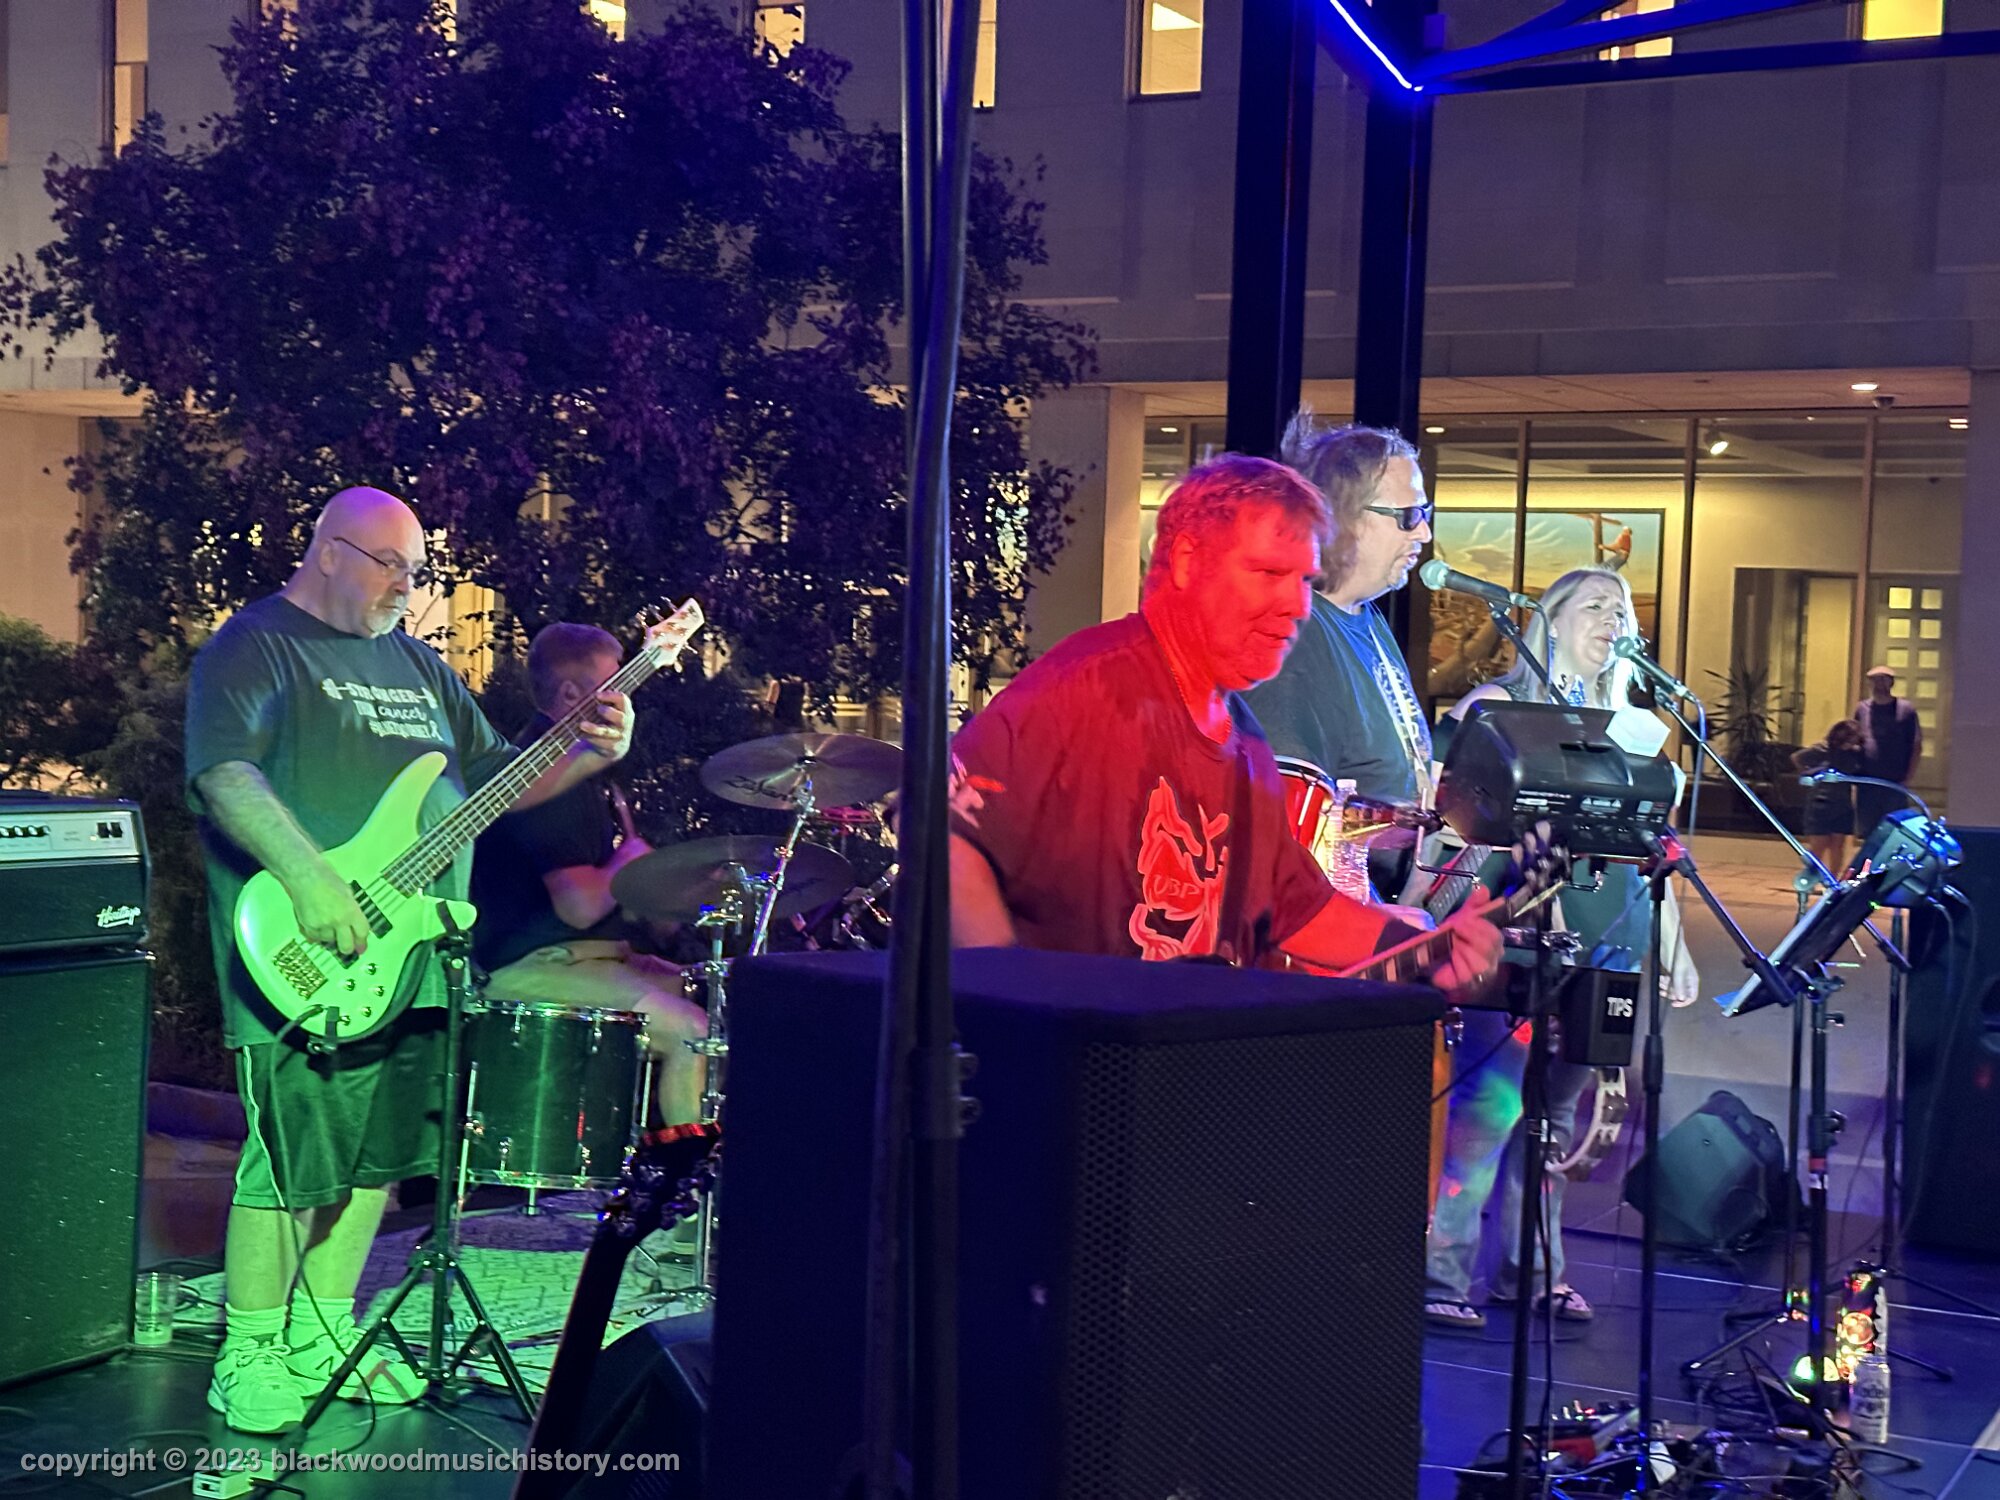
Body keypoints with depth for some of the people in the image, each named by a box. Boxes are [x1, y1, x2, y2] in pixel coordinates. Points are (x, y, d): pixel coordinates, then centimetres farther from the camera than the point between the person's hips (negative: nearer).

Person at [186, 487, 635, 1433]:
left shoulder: (415, 664, 20)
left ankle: (322, 1334, 25)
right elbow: (223, 771, -19)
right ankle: (248, 1357, 4)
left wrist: (587, 756, 4)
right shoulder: (256, 646, -4)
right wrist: (311, 880, -29)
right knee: (293, 1160, -8)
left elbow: (493, 775, 23)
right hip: (309, 968, -8)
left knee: (378, 1151, 13)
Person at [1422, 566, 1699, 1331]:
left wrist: (1673, 945, 18)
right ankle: (1441, 1274, -12)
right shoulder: (1500, 705, 3)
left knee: (1554, 1104, 7)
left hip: (1607, 939, 6)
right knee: (1492, 1095, -14)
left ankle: (1532, 1268, 15)